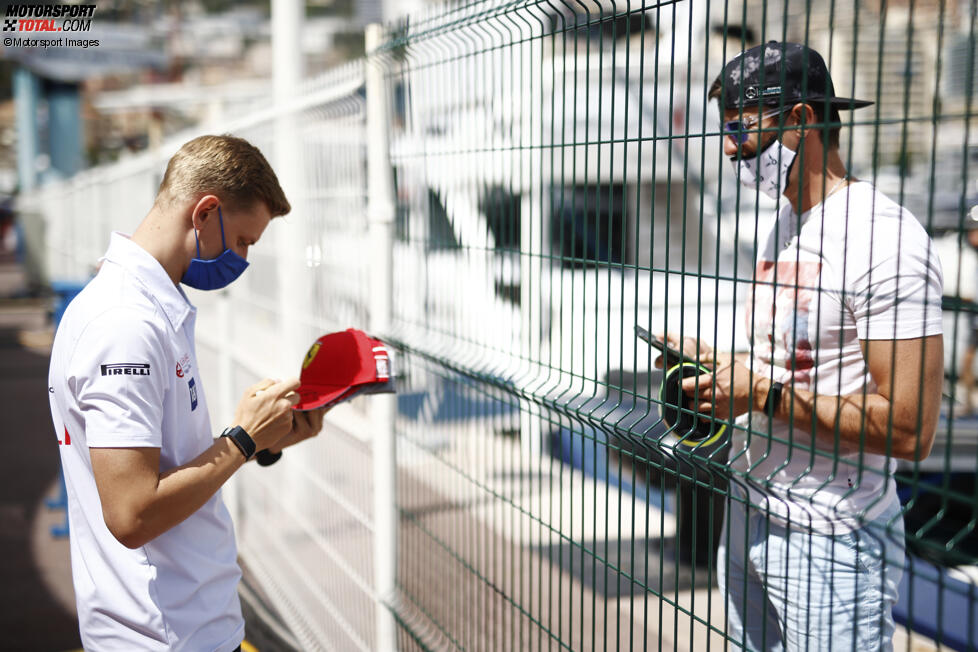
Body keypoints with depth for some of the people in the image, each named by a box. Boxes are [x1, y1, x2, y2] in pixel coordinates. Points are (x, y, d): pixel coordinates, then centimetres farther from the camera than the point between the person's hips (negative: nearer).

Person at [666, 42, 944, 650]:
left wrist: (765, 394, -21)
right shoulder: (785, 223, 11)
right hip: (747, 518, 8)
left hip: (829, 544, -8)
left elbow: (909, 430, -23)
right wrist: (716, 360, 4)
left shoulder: (885, 237, -18)